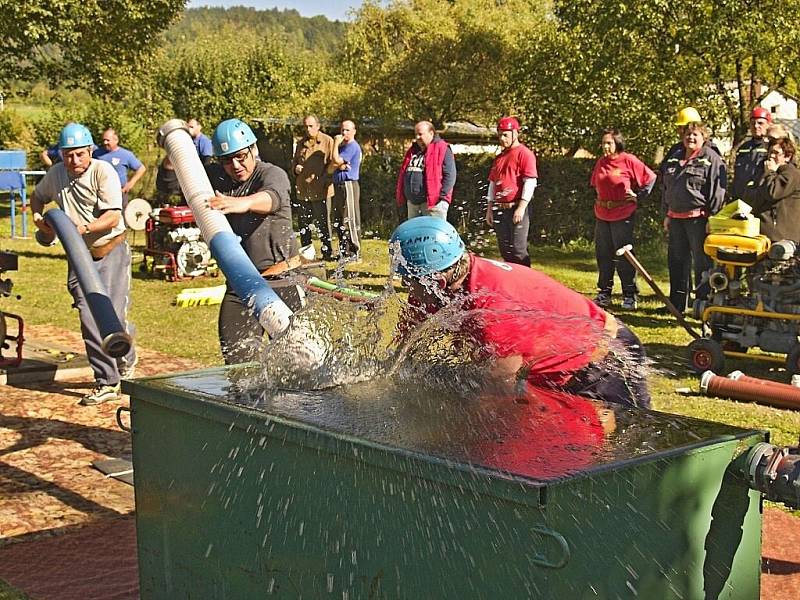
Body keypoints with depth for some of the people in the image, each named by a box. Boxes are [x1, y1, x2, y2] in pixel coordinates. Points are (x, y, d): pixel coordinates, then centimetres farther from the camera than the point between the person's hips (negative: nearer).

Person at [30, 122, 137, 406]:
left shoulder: (103, 172, -13)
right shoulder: (55, 174, 4)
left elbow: (112, 217, -18)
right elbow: (37, 196, 26)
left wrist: (83, 228, -33)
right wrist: (37, 216, 5)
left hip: (111, 250, -4)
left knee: (112, 313, -7)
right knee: (89, 319, -4)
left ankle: (126, 362, 25)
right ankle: (106, 382, 1)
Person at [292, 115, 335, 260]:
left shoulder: (327, 141, 0)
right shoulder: (301, 143, 17)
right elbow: (294, 162, 26)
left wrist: (322, 180, -15)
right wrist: (295, 168, 2)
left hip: (321, 191, -5)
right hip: (303, 191, 6)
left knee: (323, 223, -1)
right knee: (303, 224, 9)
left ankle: (327, 253, 6)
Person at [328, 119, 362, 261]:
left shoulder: (353, 146, -9)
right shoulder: (342, 147, 20)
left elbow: (337, 160, -19)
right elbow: (330, 169, 13)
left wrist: (336, 143, -8)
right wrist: (338, 165, -9)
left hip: (349, 185, -10)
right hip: (338, 186, 10)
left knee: (350, 220, -8)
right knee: (338, 222, 11)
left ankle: (355, 253, -5)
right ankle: (344, 251, 18)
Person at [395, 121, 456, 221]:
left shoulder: (442, 150, -5)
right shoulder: (413, 150, 18)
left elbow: (450, 175, -11)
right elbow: (403, 174, 24)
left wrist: (441, 196, -18)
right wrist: (401, 197, 16)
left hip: (433, 202, -8)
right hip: (412, 203, 8)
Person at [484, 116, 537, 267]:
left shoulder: (524, 153, -6)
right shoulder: (499, 157, 17)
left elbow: (530, 182, -14)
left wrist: (521, 208, -19)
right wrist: (489, 209, 16)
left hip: (516, 210, -8)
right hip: (500, 210, 8)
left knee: (518, 251, -8)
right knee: (505, 251, 10)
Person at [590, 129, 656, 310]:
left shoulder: (629, 161, -10)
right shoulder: (600, 163, 8)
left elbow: (650, 178, -3)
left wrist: (638, 196, -3)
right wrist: (601, 200, 13)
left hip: (623, 216, -6)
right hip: (602, 216, 6)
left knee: (623, 256, -2)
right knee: (603, 256, 10)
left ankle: (629, 295, 6)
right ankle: (604, 293, 19)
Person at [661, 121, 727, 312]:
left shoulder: (711, 159, -5)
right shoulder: (674, 159, 16)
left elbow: (717, 189, -10)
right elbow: (667, 188, 22)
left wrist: (713, 217, -14)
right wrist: (667, 214, 18)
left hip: (698, 218, -7)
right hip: (676, 217, 7)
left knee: (702, 262, -3)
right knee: (676, 260, 12)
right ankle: (677, 302, 23)